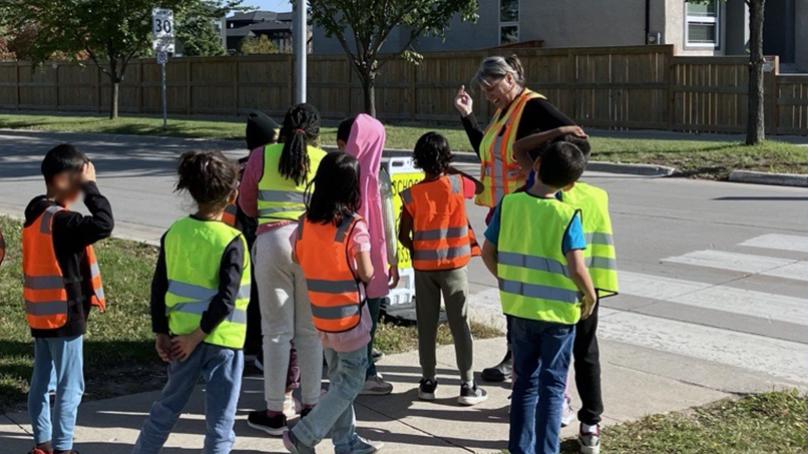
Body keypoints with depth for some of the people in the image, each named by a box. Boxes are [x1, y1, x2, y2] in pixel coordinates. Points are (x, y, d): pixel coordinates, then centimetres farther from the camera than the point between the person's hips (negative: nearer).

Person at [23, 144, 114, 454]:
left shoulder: (36, 214, 7)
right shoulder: (61, 220, -22)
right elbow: (104, 224, -35)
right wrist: (90, 186, -25)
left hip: (40, 313, 9)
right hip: (64, 314, -9)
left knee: (42, 381, 15)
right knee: (70, 387, 1)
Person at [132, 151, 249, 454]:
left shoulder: (174, 233, -1)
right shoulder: (232, 241, -15)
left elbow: (159, 287, 3)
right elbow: (226, 298, -20)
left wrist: (161, 333, 10)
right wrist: (198, 336, -13)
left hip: (181, 335, 5)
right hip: (222, 340, -5)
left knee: (168, 406, 23)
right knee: (220, 420, 6)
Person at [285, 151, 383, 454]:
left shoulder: (305, 223, -3)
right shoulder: (354, 227, -19)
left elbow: (298, 259, 8)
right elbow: (367, 274, -16)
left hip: (321, 315, 6)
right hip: (349, 316, -6)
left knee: (339, 378, 20)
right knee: (350, 383, 6)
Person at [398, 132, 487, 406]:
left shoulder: (412, 194, -7)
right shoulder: (457, 185, -10)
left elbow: (404, 235, -4)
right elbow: (480, 187, 13)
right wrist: (453, 171, 17)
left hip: (423, 266, 1)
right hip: (454, 265, -1)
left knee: (426, 324, 10)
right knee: (460, 324, 4)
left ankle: (428, 382, 16)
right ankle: (468, 386, 6)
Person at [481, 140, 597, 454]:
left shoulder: (509, 204, -6)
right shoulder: (566, 215, -17)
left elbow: (487, 252, -1)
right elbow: (577, 269, -21)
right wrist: (590, 296, -3)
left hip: (519, 308, 4)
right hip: (558, 311, -4)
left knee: (525, 381, 17)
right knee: (552, 385, 9)